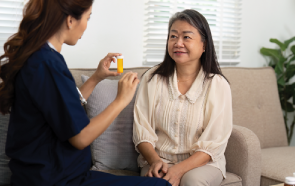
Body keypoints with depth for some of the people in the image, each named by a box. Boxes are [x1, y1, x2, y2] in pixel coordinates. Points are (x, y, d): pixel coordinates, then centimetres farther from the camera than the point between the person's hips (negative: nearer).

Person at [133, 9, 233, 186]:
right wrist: (155, 160, -18)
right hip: (158, 160, 1)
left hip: (202, 163, 0)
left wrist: (180, 169, -21)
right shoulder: (152, 79, 1)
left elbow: (213, 144, -7)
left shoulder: (218, 85, -4)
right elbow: (142, 131, 1)